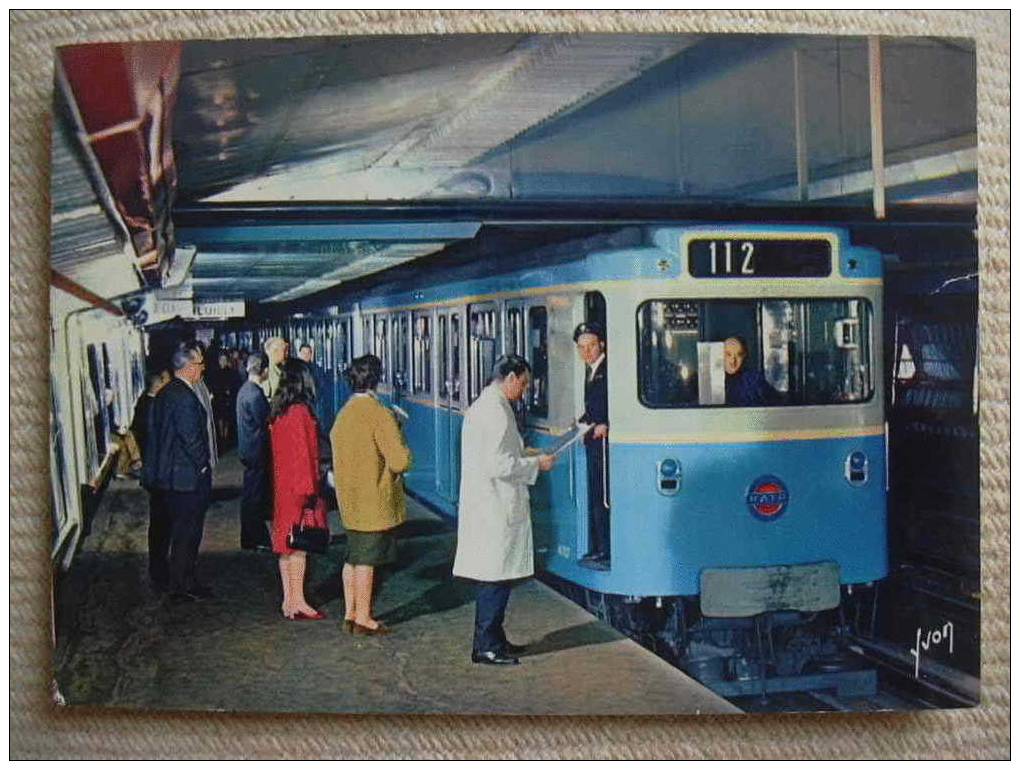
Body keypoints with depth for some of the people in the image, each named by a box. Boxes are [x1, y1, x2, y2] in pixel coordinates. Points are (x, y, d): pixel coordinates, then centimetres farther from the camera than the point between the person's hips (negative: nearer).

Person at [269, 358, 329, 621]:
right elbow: (304, 453, -18)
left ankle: (288, 600, 18)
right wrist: (309, 490, -15)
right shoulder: (300, 412, -17)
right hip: (300, 485, -9)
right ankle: (297, 603, 2)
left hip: (283, 485, 9)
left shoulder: (277, 412, 8)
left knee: (288, 543, 12)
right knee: (299, 545, -3)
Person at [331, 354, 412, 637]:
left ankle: (350, 613, 23)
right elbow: (400, 461, -21)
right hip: (374, 501, -8)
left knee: (353, 558, 16)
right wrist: (399, 439, -2)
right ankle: (363, 619, 7)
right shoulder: (380, 415, -18)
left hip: (350, 500, 8)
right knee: (367, 560, 0)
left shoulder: (343, 414, 7)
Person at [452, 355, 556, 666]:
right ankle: (486, 646, 4)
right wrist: (535, 464, -11)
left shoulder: (482, 405, 15)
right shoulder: (496, 411, -18)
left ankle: (493, 640, 25)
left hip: (488, 507, 11)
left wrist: (524, 456, 17)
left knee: (494, 578, 16)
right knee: (496, 578, -3)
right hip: (494, 510, -10)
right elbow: (498, 465, -23)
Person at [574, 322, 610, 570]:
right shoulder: (590, 371, 17)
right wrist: (582, 421, 8)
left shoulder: (609, 370, -12)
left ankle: (608, 553, -4)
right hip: (593, 442, 9)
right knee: (594, 498, 13)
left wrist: (606, 426, -21)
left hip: (605, 441, -9)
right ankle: (596, 550, 20)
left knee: (603, 498, -8)